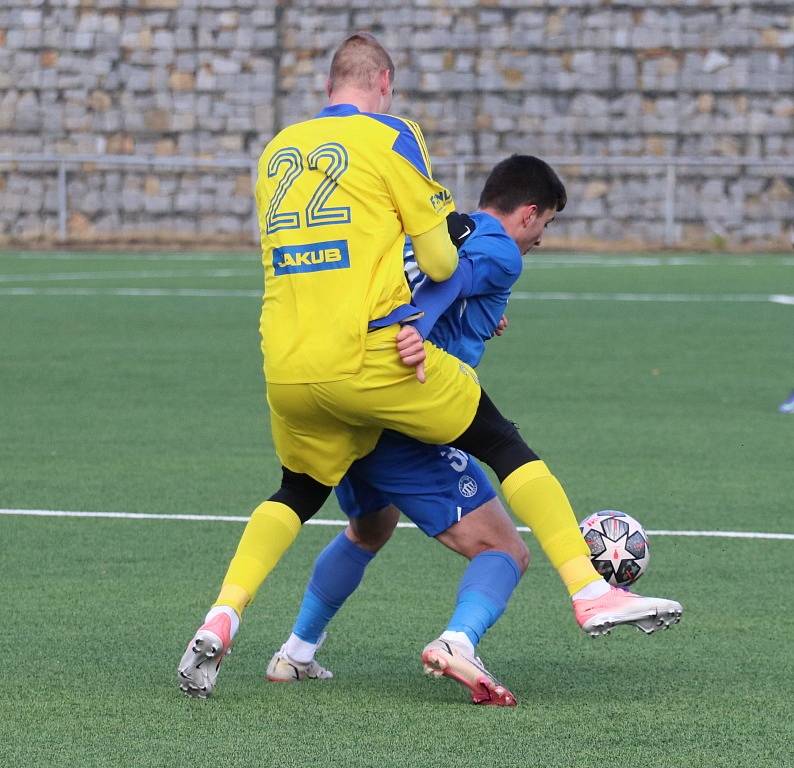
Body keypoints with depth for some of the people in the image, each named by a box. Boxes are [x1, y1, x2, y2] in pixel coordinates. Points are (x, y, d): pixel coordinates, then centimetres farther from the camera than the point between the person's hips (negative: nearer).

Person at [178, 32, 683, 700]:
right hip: (369, 356, -5)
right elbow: (439, 262, 0)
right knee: (506, 446, 8)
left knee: (298, 494, 26)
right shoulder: (389, 137, 1)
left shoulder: (278, 151, 18)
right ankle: (590, 593, 1)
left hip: (285, 368, 5)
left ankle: (221, 619, 6)